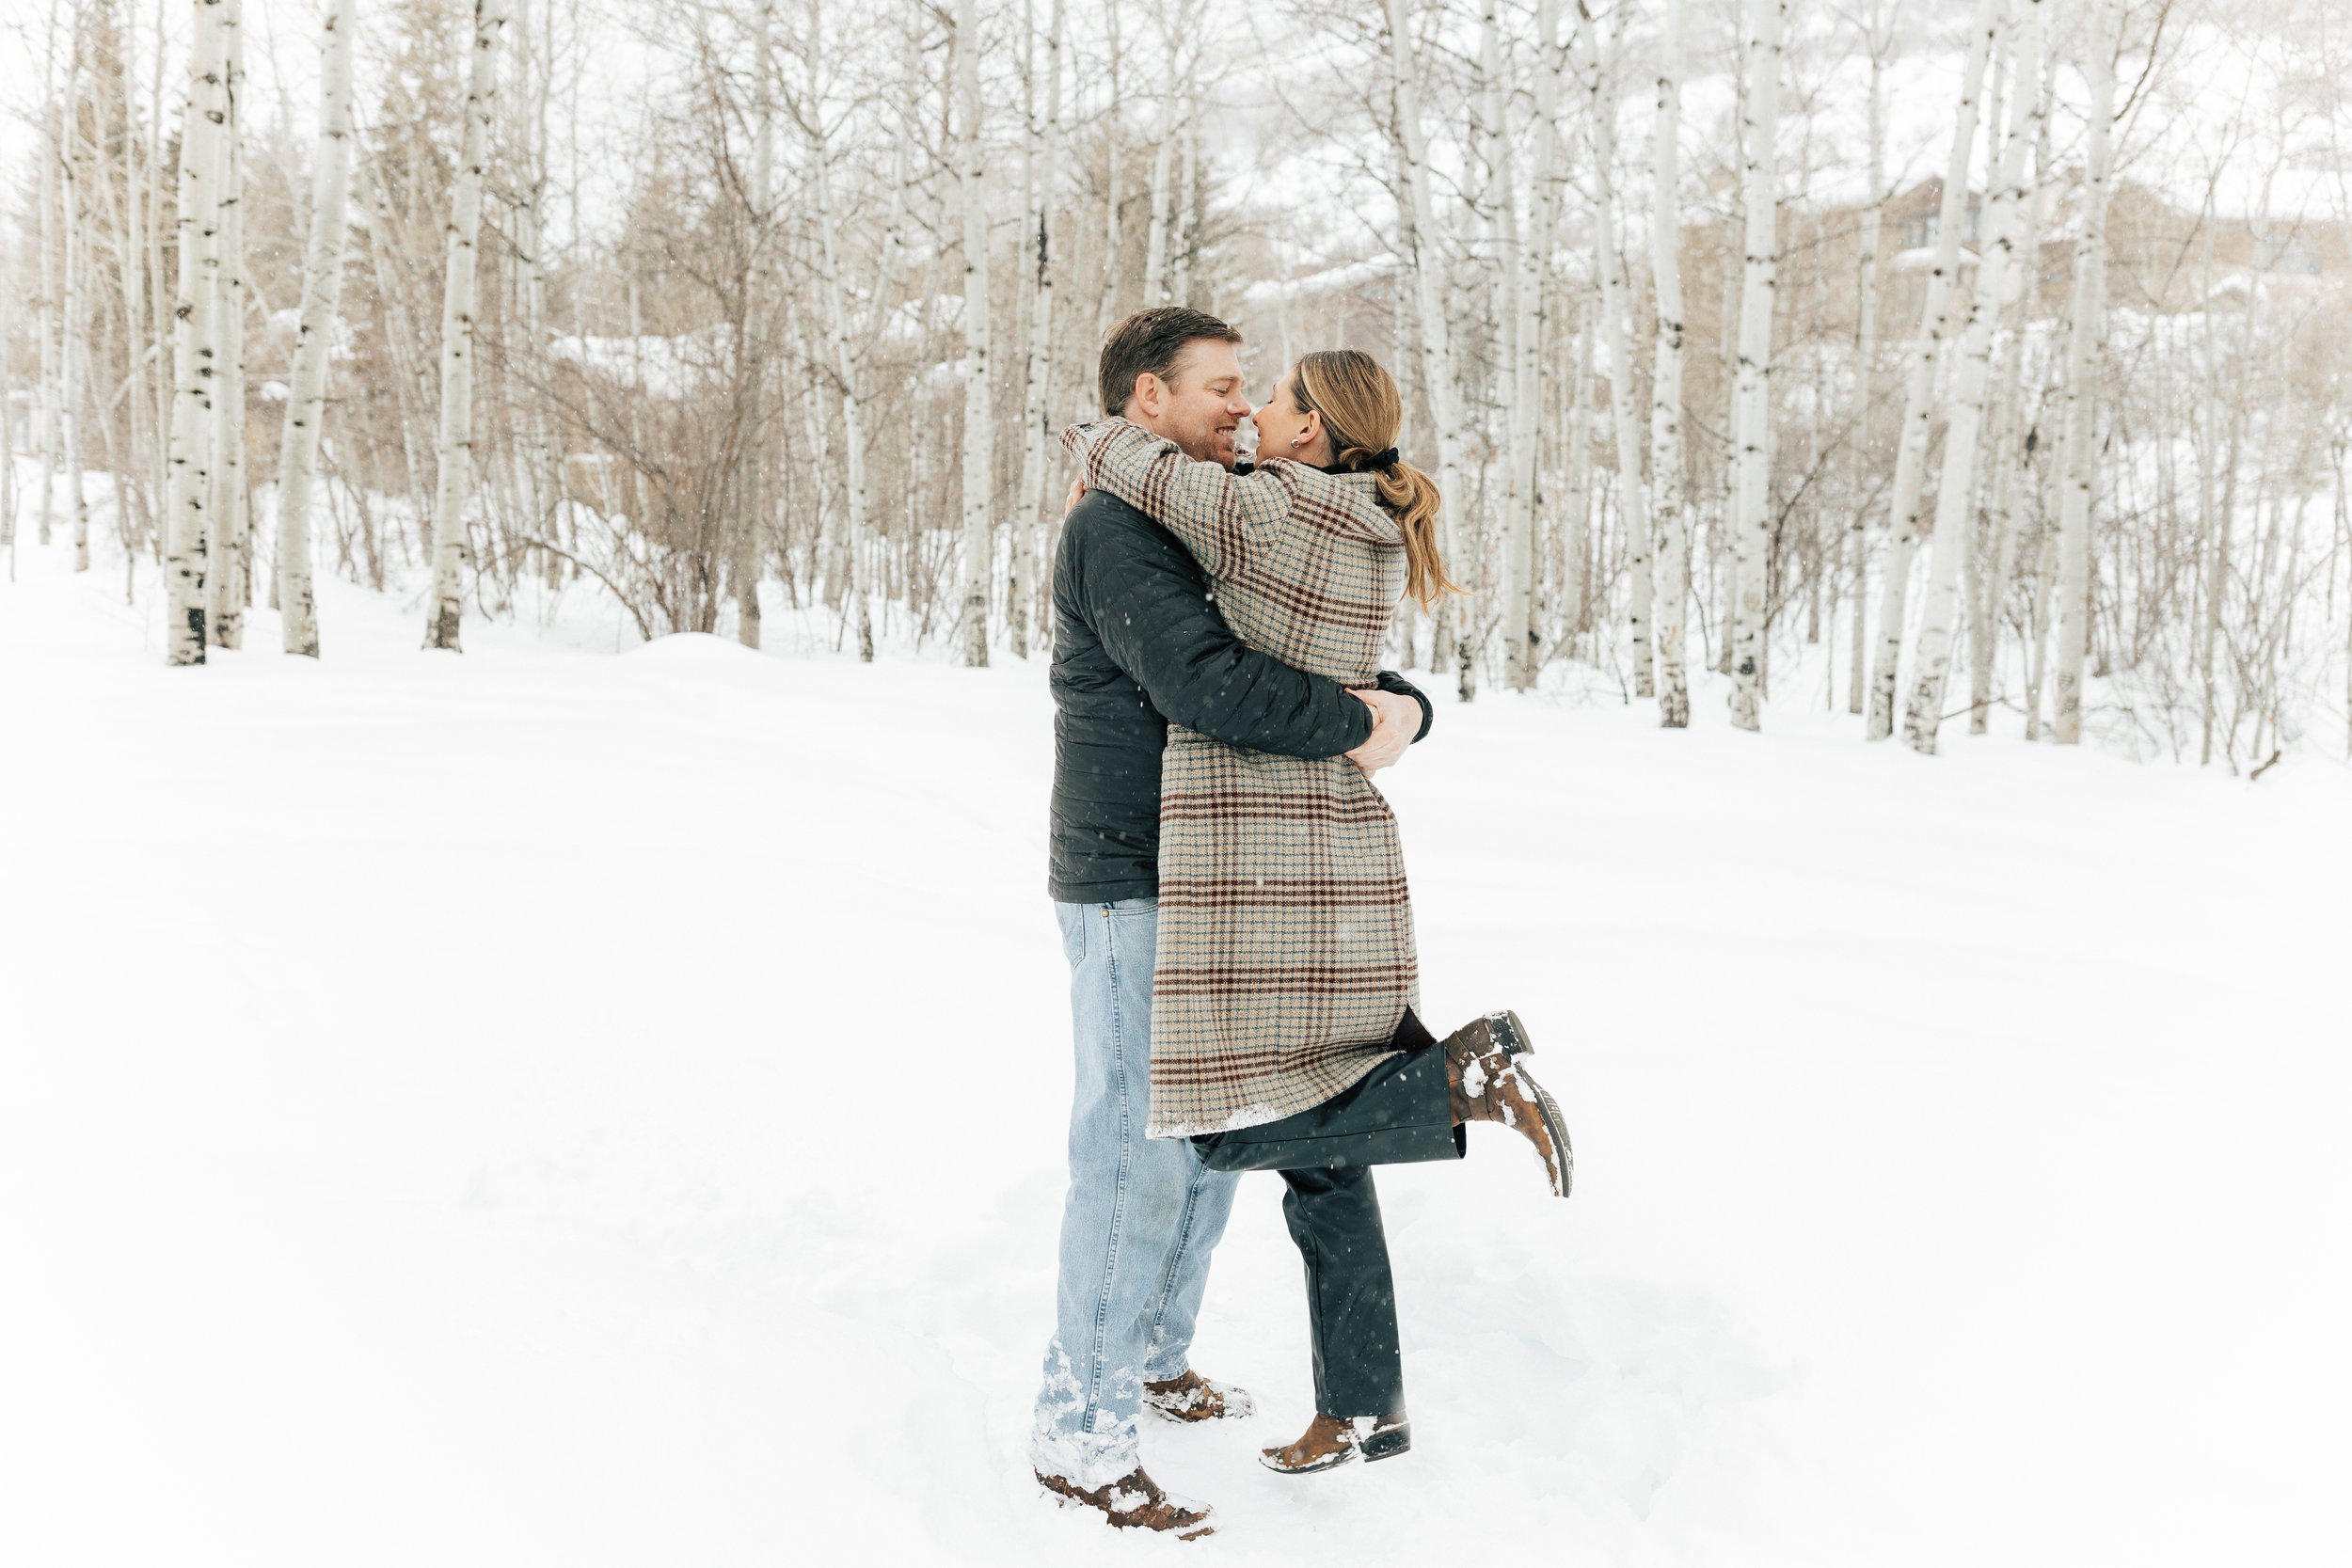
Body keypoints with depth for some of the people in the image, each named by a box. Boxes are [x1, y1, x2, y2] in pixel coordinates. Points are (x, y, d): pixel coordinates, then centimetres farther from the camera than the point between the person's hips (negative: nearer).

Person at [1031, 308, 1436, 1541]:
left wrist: (1401, 712, -10)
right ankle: (1080, 1436, 2)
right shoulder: (1115, 529, -15)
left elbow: (1351, 668, 13)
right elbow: (1209, 688, -29)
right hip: (1129, 892, -9)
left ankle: (1149, 1355, 34)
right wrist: (1355, 724, -18)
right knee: (1135, 1156, -7)